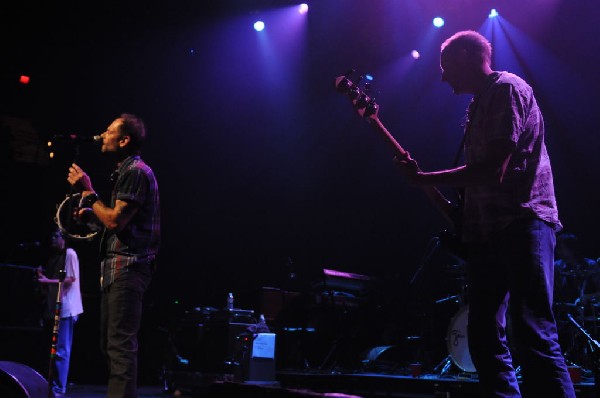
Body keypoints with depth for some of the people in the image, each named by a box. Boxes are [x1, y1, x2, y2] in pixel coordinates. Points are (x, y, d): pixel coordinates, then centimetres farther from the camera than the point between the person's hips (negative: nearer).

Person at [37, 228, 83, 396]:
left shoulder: (69, 253, -4)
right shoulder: (54, 256, 20)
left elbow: (70, 279, -12)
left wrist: (47, 280, -15)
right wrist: (42, 275, 3)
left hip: (65, 307, -8)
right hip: (54, 306, 8)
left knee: (61, 350, -8)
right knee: (54, 349, 9)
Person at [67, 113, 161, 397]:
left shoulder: (136, 171, -12)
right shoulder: (125, 172, 21)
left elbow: (115, 221, -19)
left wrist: (88, 192, -10)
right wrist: (92, 211, 12)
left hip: (127, 267, -11)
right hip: (116, 266, 11)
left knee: (120, 344, -15)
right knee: (110, 343, 14)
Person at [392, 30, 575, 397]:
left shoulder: (507, 89, -7)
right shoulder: (479, 102, 21)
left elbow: (491, 170, -16)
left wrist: (423, 179, -9)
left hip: (522, 224, -10)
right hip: (487, 230, 10)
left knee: (535, 336, -14)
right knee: (484, 337, 8)